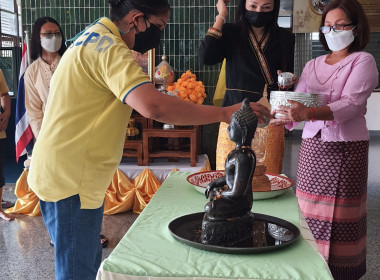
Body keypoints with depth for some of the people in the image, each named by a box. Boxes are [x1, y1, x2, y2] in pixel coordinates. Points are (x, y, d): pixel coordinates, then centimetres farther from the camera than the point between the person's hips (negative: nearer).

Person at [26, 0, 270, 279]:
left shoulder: (94, 38, 14)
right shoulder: (108, 48, -20)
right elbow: (153, 106, -34)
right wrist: (225, 113, -27)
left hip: (67, 174, 10)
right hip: (70, 180, -10)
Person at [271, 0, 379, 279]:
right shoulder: (313, 65, 15)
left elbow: (351, 103, -17)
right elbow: (298, 103, 8)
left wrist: (307, 114, -32)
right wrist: (288, 115, -16)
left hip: (346, 148, -4)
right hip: (312, 145, 4)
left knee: (340, 217, -2)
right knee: (310, 213, 4)